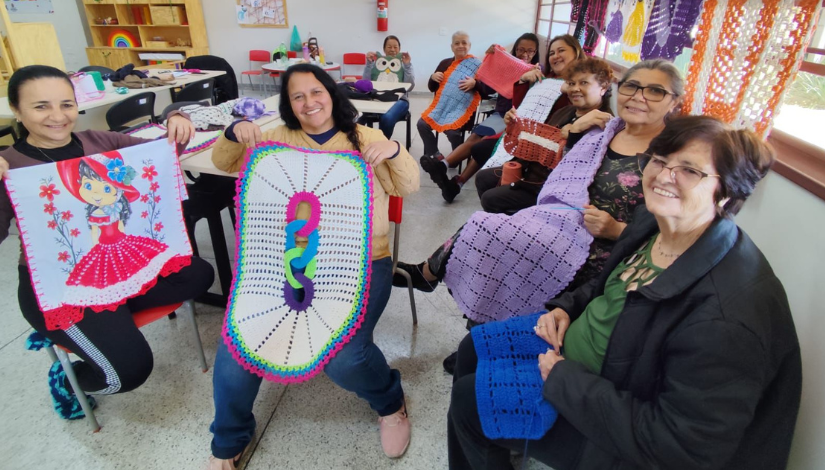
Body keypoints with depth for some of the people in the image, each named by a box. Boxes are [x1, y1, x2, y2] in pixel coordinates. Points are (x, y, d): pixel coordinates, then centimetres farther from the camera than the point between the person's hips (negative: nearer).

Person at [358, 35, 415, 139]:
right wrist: (369, 63, -6)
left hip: (399, 100, -1)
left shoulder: (404, 63, 11)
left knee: (387, 118, -36)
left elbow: (410, 87, -3)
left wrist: (407, 65, -10)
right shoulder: (377, 61, 13)